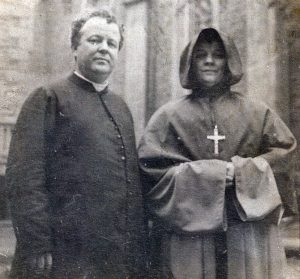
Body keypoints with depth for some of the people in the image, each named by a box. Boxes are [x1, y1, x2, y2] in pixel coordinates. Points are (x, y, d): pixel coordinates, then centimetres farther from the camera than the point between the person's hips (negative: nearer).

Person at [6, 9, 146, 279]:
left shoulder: (121, 107, 14)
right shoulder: (49, 98, -5)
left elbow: (132, 180, 14)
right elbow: (25, 178, -13)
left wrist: (139, 244, 10)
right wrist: (36, 249, -17)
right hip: (66, 256, -6)